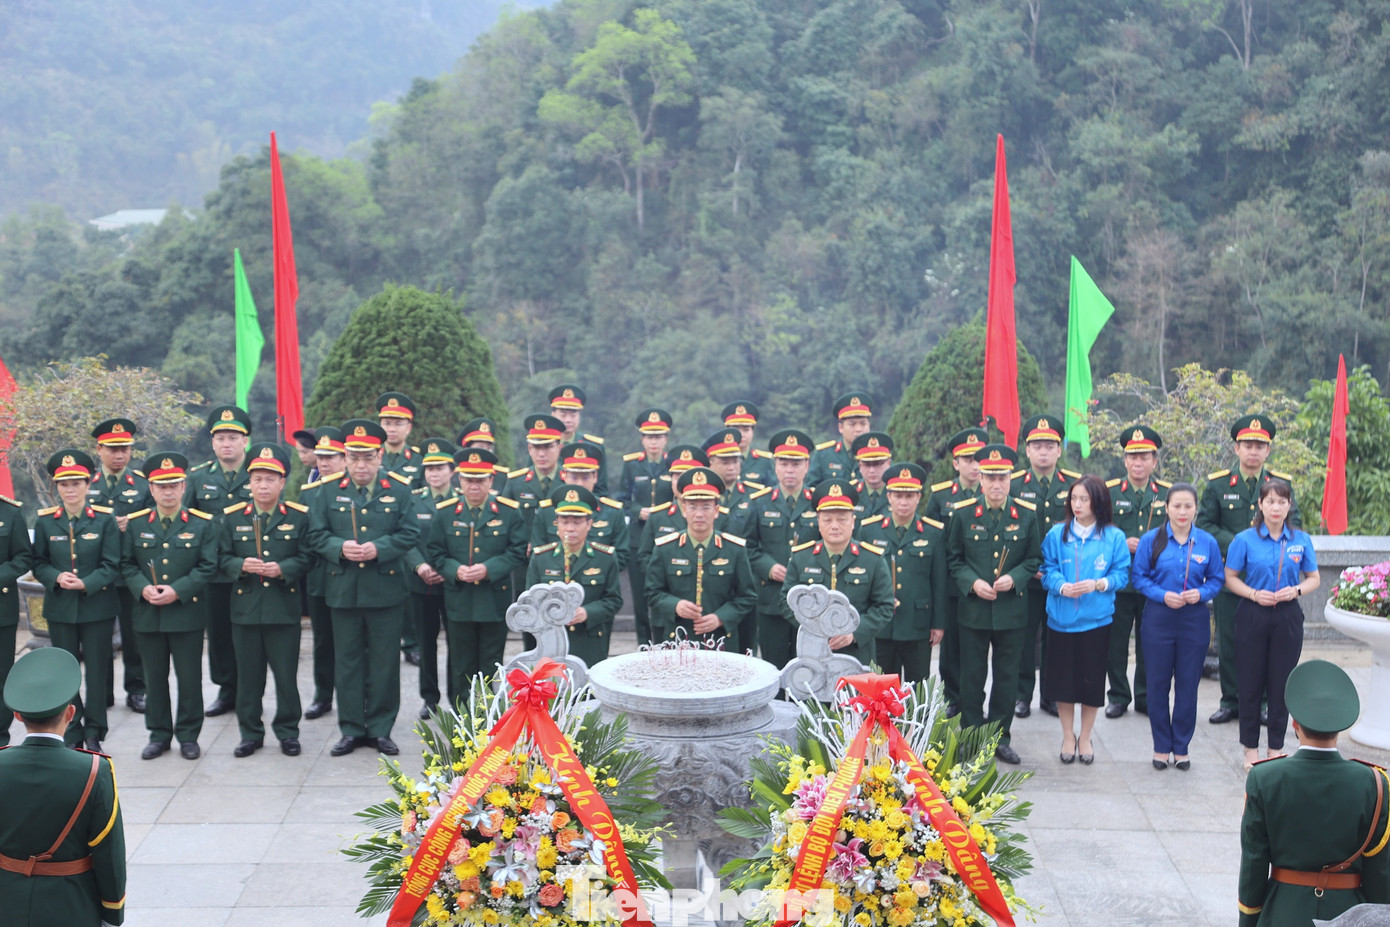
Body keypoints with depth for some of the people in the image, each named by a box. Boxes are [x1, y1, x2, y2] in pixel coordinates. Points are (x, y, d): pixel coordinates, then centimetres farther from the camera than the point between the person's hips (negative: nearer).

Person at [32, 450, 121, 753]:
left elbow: (112, 566, -6)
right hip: (60, 609, 2)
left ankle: (94, 734, 16)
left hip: (97, 608, -2)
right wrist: (56, 578, -17)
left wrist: (86, 584, -21)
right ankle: (72, 735, 19)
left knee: (96, 671, 4)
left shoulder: (104, 520, -3)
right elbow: (39, 563, 4)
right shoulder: (45, 521, 3)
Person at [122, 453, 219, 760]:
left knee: (189, 678, 4)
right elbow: (127, 564, 6)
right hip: (148, 615, 2)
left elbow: (208, 567, -5)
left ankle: (188, 735, 16)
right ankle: (159, 735, 22)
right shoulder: (136, 524, 6)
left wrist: (178, 591, -16)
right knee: (155, 678, 10)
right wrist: (143, 588, -12)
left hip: (188, 613, -2)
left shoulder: (203, 524, -1)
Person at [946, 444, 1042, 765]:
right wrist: (972, 582, -12)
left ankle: (1001, 737, 20)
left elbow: (1035, 559, 6)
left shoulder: (1026, 516, 1)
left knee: (1007, 677, 8)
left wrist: (1014, 578, -12)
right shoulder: (964, 515, 0)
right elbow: (953, 559, 4)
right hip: (973, 610, -1)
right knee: (972, 677, 5)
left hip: (1012, 611, 1)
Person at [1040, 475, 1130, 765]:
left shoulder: (1114, 537, -1)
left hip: (1096, 621, -1)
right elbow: (1048, 570, 2)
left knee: (1092, 680, 6)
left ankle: (1085, 738, 25)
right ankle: (1068, 736, 26)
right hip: (1061, 619, 1)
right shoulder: (1057, 534, 1)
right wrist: (1061, 586, -18)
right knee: (1063, 679, 6)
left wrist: (1098, 584, -19)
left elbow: (1121, 574, 0)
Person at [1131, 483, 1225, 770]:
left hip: (1194, 620, 1)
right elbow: (1138, 577, 0)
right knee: (1158, 683, 4)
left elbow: (1217, 580, 7)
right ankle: (1161, 746, 15)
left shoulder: (1208, 542, 2)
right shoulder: (1151, 540, -1)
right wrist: (1162, 595, -15)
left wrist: (1201, 593, -13)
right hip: (1158, 619, -1)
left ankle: (1181, 746, 17)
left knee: (1188, 684, 5)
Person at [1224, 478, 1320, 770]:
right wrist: (1254, 594, -15)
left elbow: (1314, 579, 9)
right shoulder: (1245, 539, -4)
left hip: (1287, 618, 1)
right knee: (1251, 683, 3)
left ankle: (1276, 747, 19)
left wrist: (1296, 590, -11)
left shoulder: (1301, 540, 2)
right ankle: (1251, 748, 16)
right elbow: (1230, 578, 0)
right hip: (1253, 617, -1)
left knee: (1281, 684, 6)